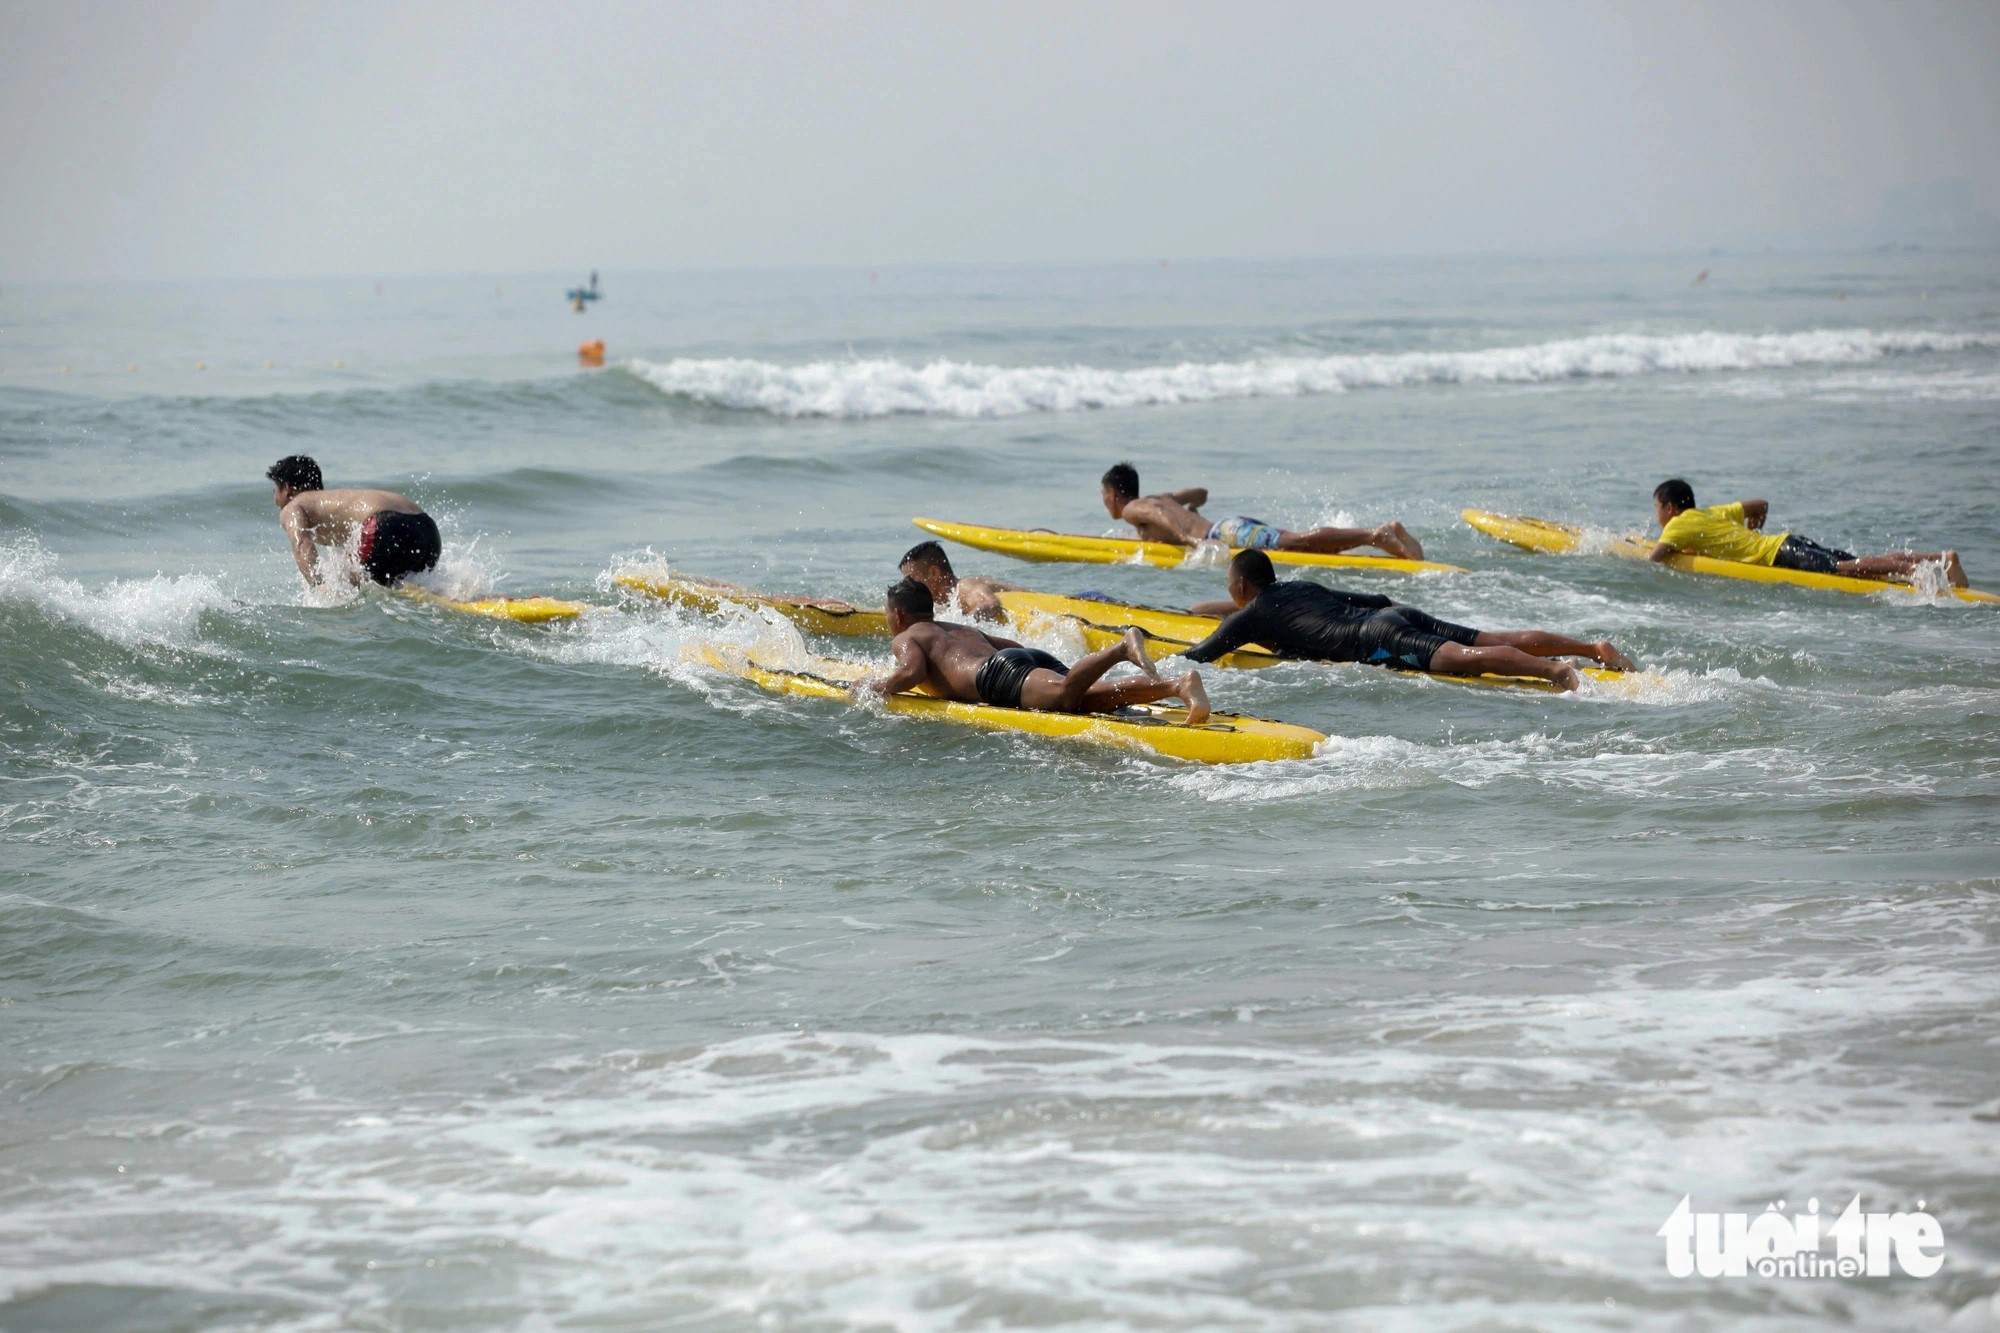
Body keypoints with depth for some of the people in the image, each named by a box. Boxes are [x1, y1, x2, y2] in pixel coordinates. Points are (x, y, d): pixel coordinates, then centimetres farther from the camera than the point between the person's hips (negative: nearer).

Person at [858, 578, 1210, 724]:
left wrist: (870, 688, 15)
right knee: (1093, 698, -19)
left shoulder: (905, 639, 21)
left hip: (997, 673, -6)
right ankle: (1179, 684, -43)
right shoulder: (965, 630, 43)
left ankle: (1123, 648, -53)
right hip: (1036, 656, 6)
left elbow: (912, 672, -1)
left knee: (1062, 694, -34)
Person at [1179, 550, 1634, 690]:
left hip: (1375, 638, -8)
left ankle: (1553, 670, -49)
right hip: (1398, 613, 8)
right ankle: (1593, 648, -16)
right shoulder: (1299, 587, 34)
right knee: (1503, 640, -2)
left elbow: (1201, 654, 12)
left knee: (1467, 657, -28)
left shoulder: (1249, 616, 14)